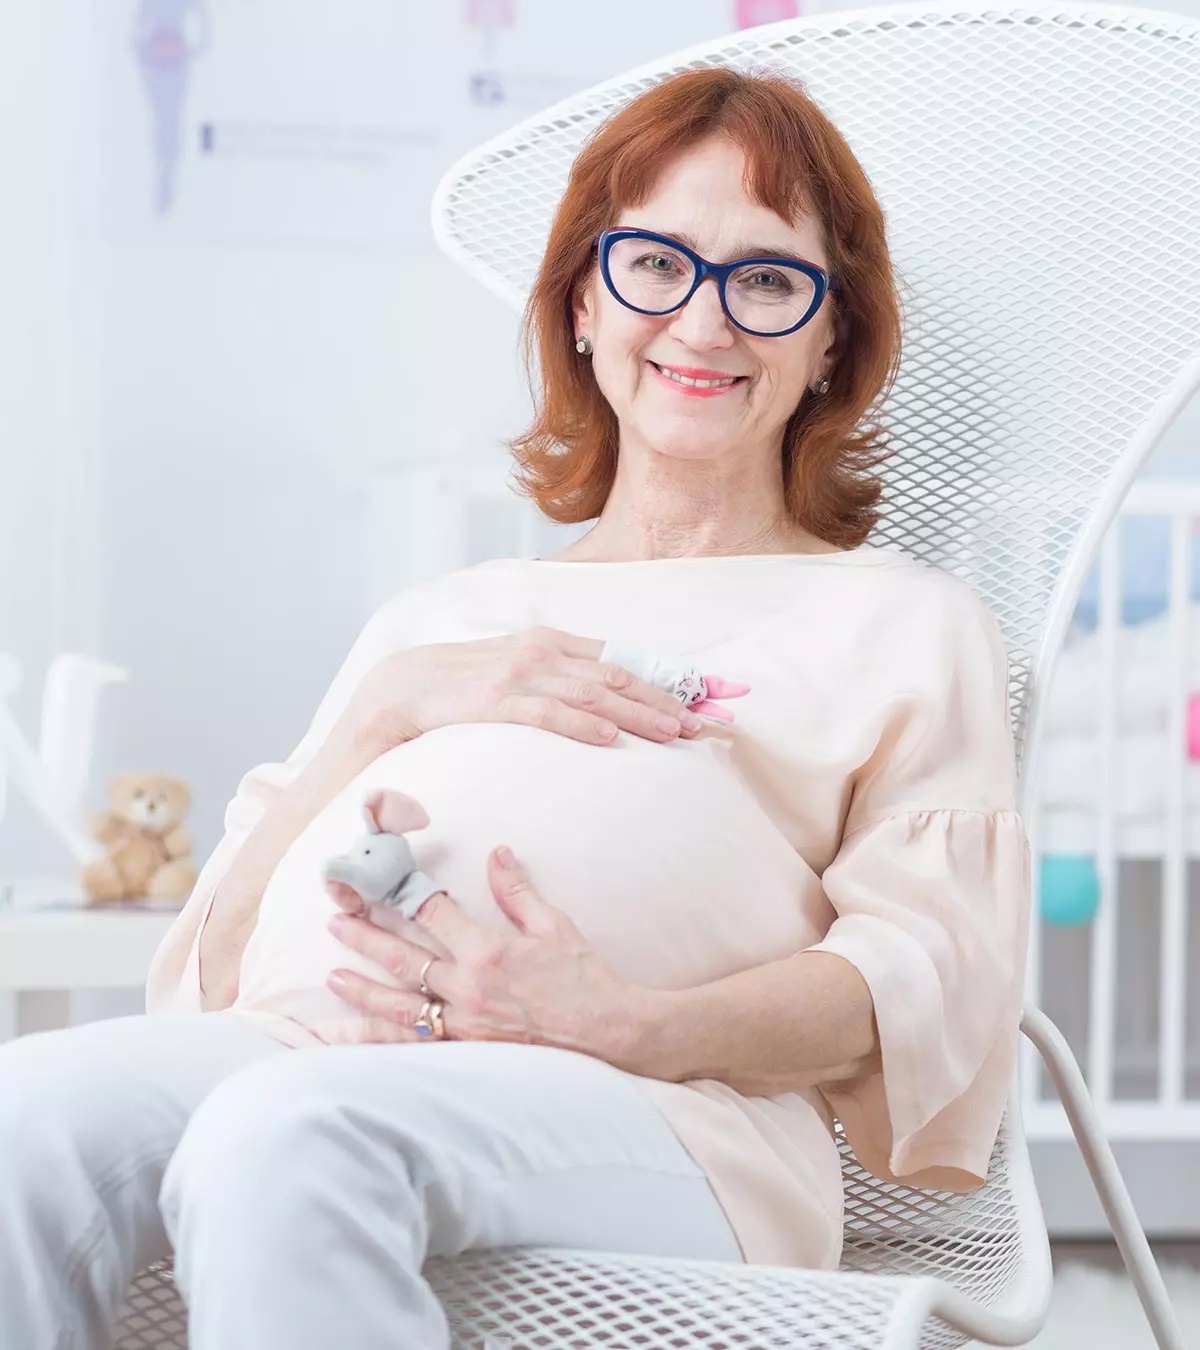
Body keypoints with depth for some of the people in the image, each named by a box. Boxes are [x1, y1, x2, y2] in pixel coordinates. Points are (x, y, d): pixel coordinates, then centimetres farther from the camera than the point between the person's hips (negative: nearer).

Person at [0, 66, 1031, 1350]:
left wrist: (621, 1020, -14)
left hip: (645, 1110, -3)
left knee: (286, 1134, -38)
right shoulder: (441, 612, 34)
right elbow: (222, 955, 21)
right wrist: (390, 705, 4)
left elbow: (929, 977, 6)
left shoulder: (905, 621, 25)